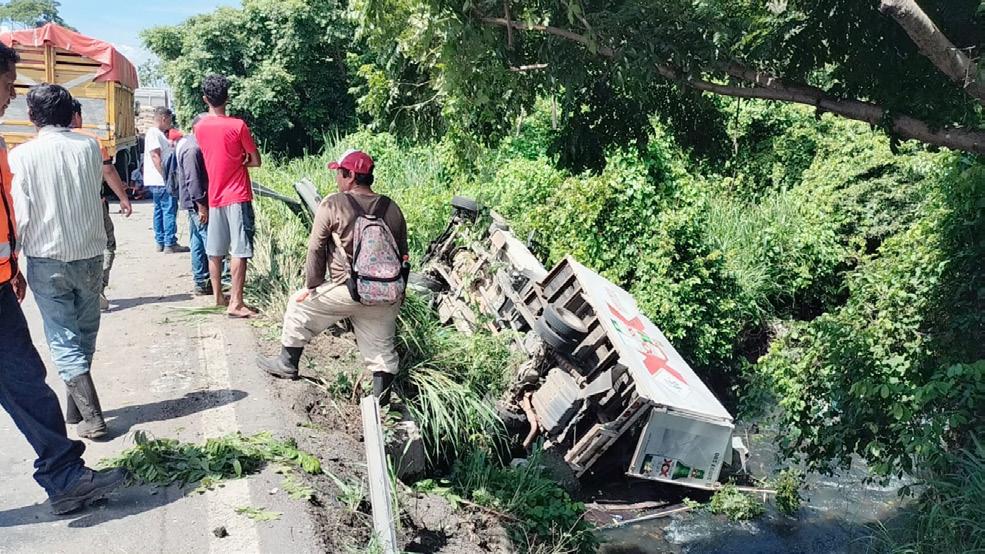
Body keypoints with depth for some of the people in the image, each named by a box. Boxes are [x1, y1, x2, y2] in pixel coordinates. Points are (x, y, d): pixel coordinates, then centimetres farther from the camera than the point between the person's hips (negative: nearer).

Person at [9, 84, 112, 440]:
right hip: (90, 254, 3)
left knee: (63, 339, 4)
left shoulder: (22, 155, -10)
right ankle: (77, 405, 28)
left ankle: (92, 417, -2)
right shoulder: (89, 147, -4)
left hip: (46, 260, -2)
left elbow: (20, 215, -10)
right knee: (85, 334, 17)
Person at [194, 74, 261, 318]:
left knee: (215, 251, 13)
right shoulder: (238, 125, -11)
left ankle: (218, 297, 22)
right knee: (239, 251, -5)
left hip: (215, 196, 6)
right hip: (238, 197, -5)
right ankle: (236, 303, -7)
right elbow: (255, 161, -6)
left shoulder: (200, 127, 3)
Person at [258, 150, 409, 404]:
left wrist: (311, 286, 6)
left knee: (300, 306, 19)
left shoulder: (332, 204, -5)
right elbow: (403, 255, 14)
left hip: (347, 290, -4)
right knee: (382, 348, 15)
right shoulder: (392, 208, 9)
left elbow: (315, 249, -4)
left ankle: (287, 363, 29)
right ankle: (381, 398, 16)